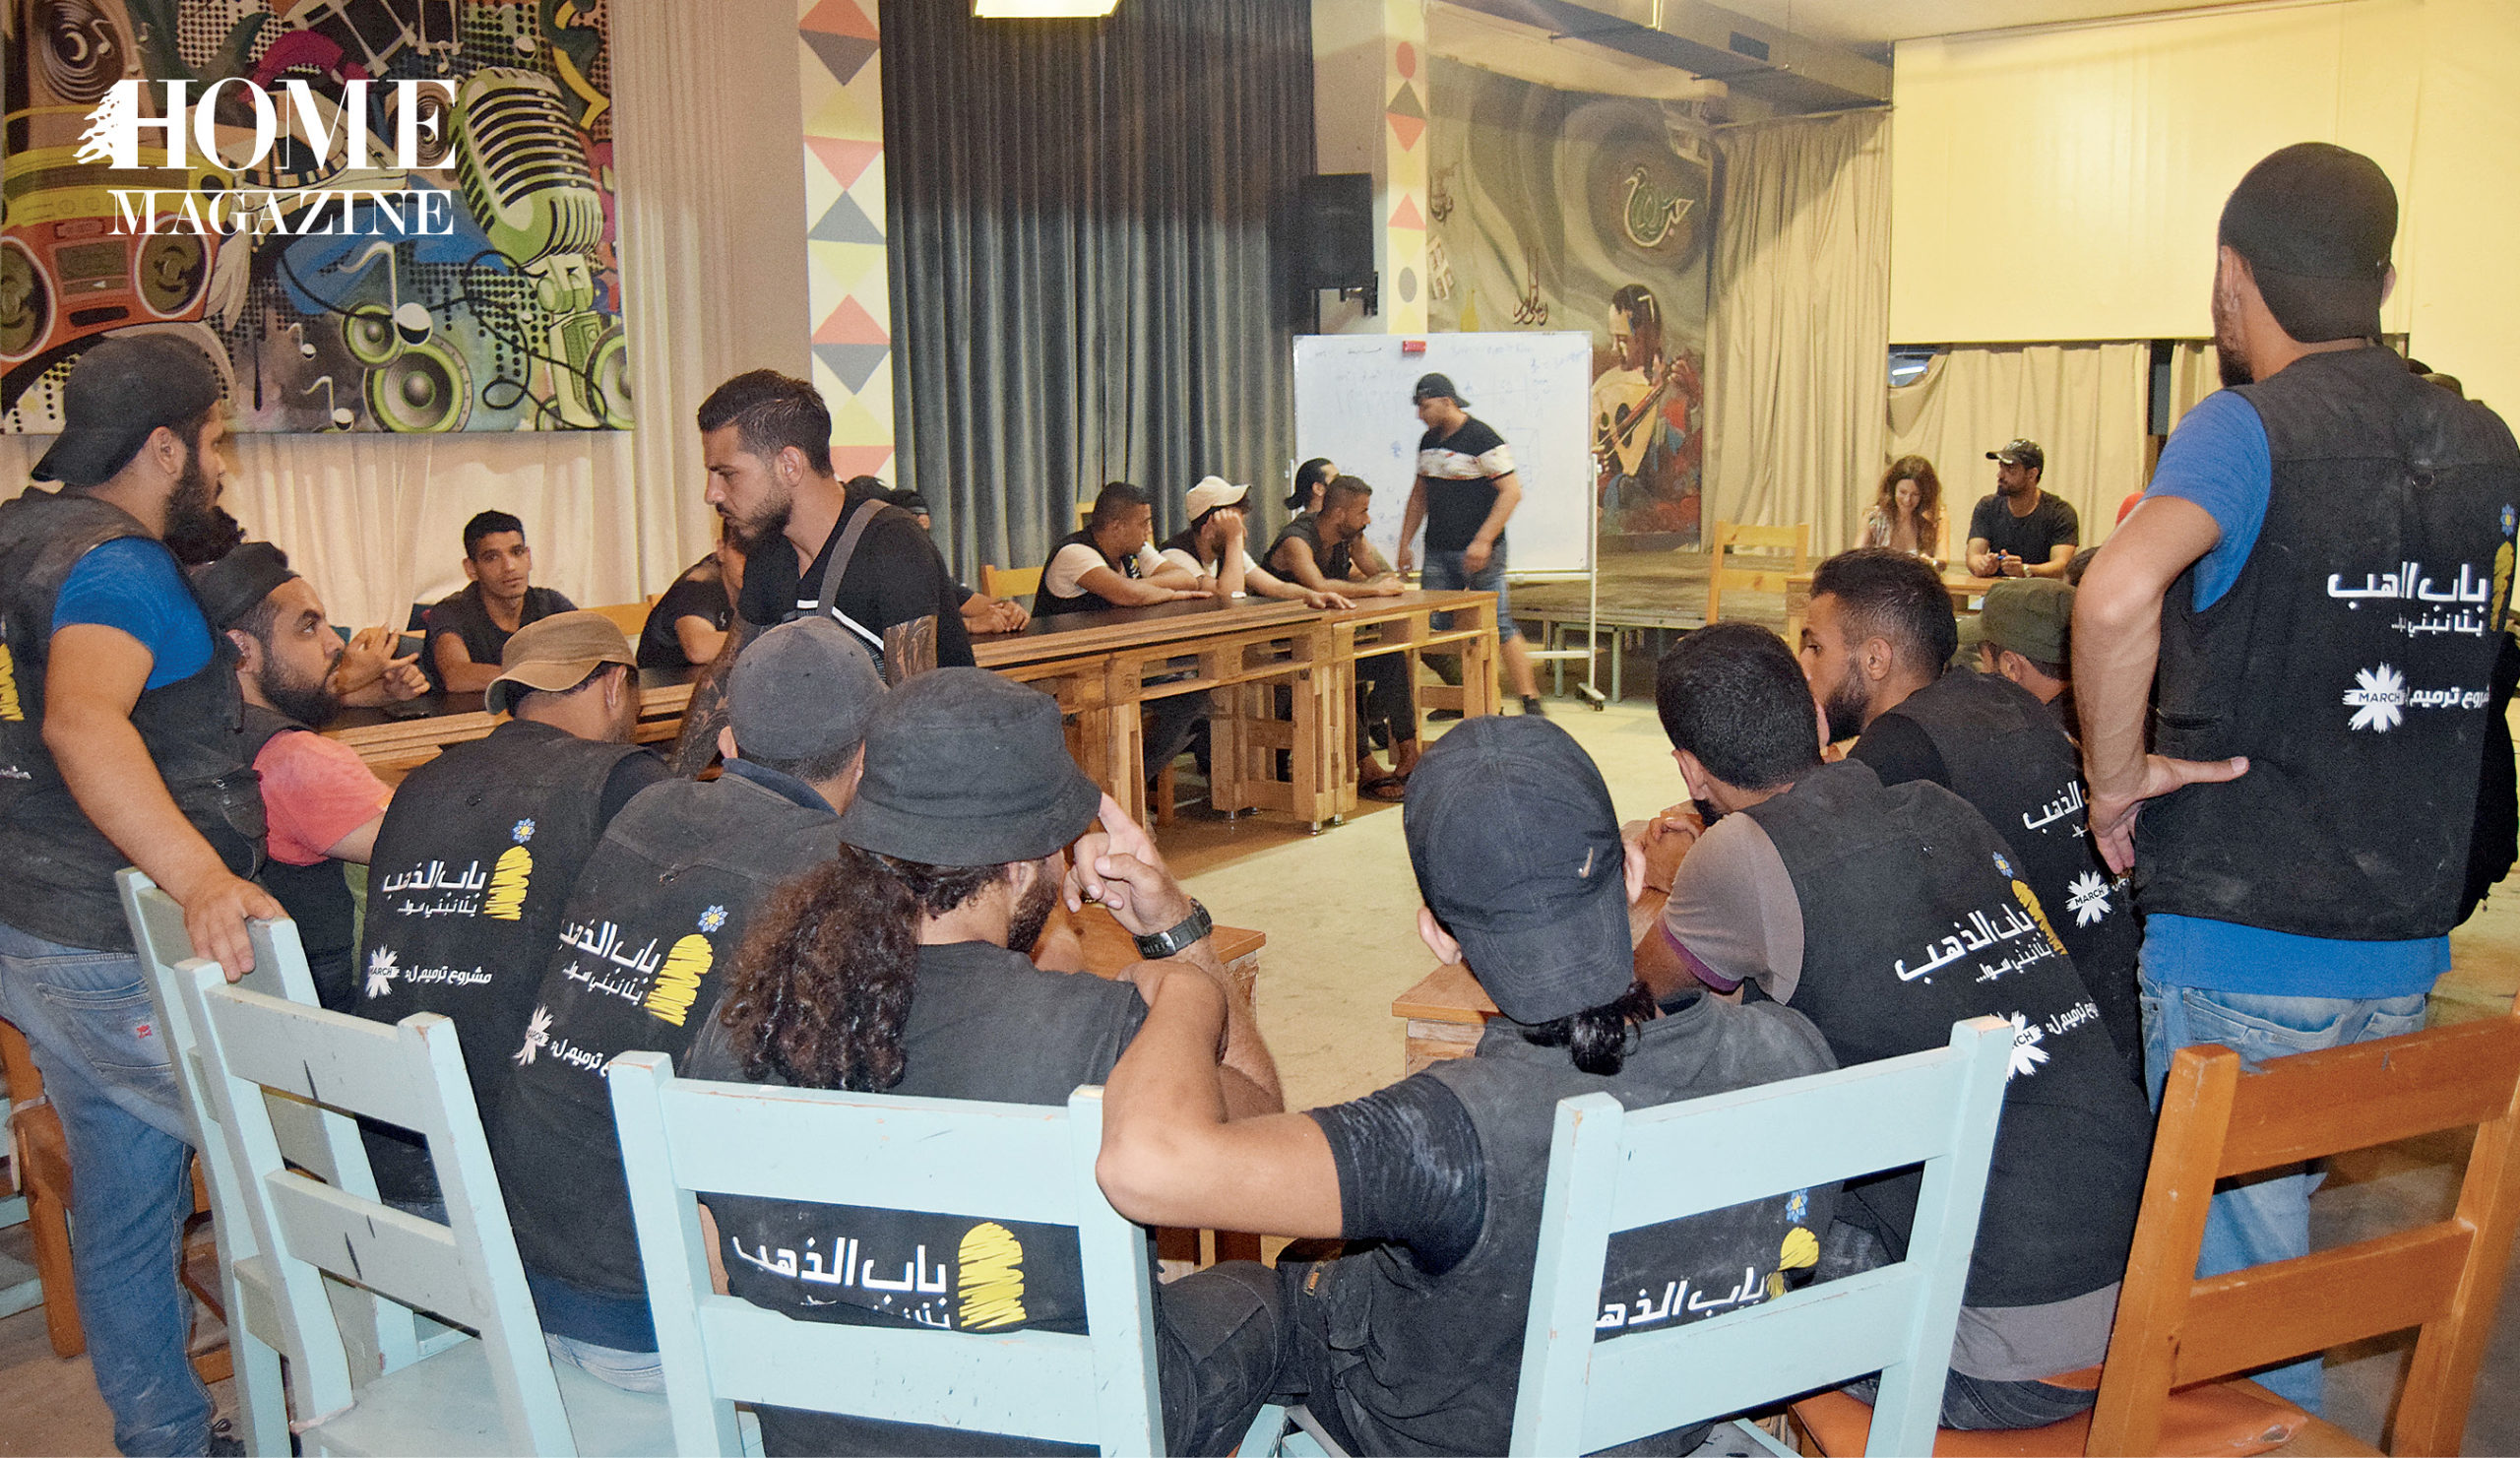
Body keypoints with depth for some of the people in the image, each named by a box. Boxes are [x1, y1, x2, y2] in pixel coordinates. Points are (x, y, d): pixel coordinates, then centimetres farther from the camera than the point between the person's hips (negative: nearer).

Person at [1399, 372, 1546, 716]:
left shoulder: (1482, 438, -11)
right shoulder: (1428, 441, 13)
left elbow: (1512, 491, -15)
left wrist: (1484, 540, -20)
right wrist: (1405, 542, 19)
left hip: (1478, 552, -7)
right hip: (1438, 552, 7)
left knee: (1499, 626, -8)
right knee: (1436, 628, 4)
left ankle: (1531, 702, -3)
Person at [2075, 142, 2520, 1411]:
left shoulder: (2247, 428, -15)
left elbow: (2117, 593, -35)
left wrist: (2115, 774, -20)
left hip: (2245, 947, -7)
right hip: (2407, 944, 7)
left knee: (2236, 1276, 7)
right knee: (2281, 1227, 23)